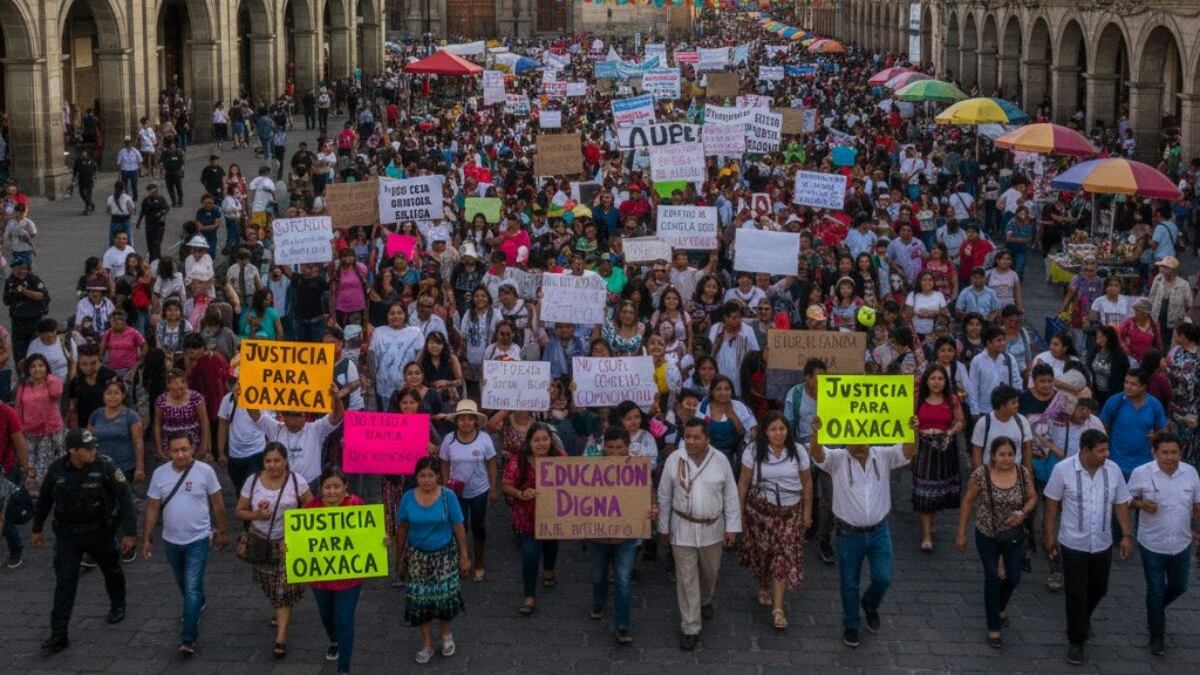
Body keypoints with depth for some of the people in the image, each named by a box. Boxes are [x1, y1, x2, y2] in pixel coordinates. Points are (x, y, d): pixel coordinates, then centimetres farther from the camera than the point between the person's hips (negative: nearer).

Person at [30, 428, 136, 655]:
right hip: (67, 534, 1)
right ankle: (58, 635, -1)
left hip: (101, 532, -1)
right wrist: (37, 528, 16)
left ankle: (118, 606, 50)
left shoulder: (105, 466, -19)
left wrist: (129, 532, -20)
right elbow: (44, 499, 7)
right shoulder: (57, 469, -10)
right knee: (64, 582, -4)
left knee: (111, 570, 21)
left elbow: (125, 498, -16)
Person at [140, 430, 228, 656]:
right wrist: (147, 538, 2)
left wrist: (222, 531, 2)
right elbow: (153, 508, 1)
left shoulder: (205, 471, -12)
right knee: (183, 583, 23)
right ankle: (197, 604, 53)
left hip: (198, 540, -4)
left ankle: (188, 638, -11)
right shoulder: (160, 474, -6)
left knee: (192, 587, -12)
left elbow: (217, 504, -2)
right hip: (171, 540, 4)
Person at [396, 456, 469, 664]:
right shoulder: (408, 497, -8)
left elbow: (459, 528, -6)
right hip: (418, 555, 1)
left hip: (444, 554, -1)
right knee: (420, 598, 4)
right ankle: (427, 644, 20)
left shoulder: (447, 496, -12)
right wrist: (401, 557, 8)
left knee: (445, 595, 1)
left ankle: (445, 633, 29)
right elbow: (402, 529, 3)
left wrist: (464, 556, -4)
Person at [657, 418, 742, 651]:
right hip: (683, 528, -1)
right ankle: (690, 629, 8)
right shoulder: (673, 460, -10)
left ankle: (705, 601, 52)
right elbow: (664, 497, -1)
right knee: (686, 579, 0)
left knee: (710, 572, 21)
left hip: (712, 528, 1)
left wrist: (732, 527, -3)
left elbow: (731, 495, -2)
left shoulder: (720, 460, -9)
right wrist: (663, 527, 3)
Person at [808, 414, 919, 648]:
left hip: (879, 531, 1)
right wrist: (816, 432, -52)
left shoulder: (883, 456, -6)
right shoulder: (837, 459, -11)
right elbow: (817, 453, -29)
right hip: (849, 534, -1)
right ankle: (851, 625, 31)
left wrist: (912, 431, -44)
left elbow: (908, 452, -21)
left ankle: (870, 606, 37)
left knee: (883, 578, 4)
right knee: (849, 583, 10)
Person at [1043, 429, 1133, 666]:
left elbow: (1121, 504, 3)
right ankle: (1076, 641, 17)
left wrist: (1127, 534, -1)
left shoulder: (1113, 470, -7)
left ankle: (1084, 618, 49)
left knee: (1098, 589, 19)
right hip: (1073, 544, -4)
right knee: (1076, 594, 3)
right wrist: (1049, 534, -3)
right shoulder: (1063, 469, -16)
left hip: (1103, 544, 4)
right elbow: (1052, 502, -5)